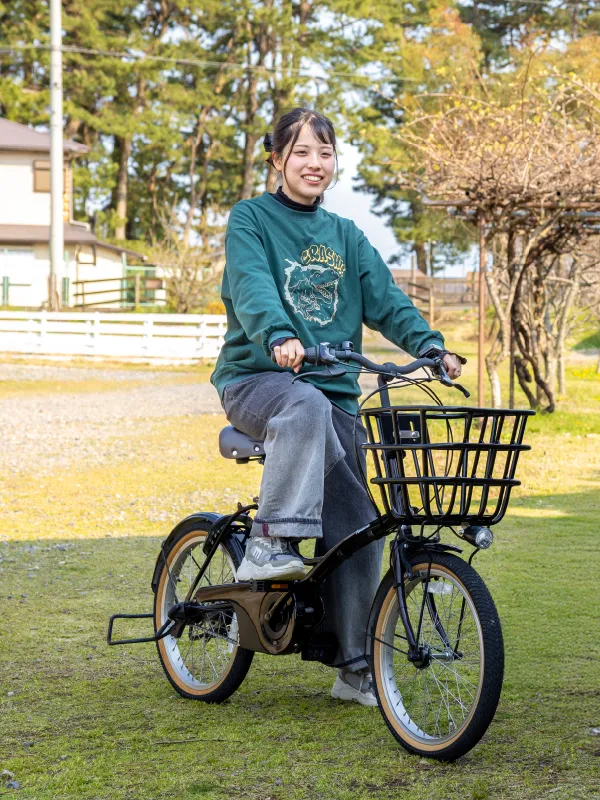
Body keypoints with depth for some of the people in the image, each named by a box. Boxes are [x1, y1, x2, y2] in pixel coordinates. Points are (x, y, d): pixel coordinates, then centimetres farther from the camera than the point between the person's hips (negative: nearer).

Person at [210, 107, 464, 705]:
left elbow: (385, 298, 5)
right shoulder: (251, 218, 1)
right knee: (306, 406, -41)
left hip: (334, 387, 5)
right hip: (257, 379, -4)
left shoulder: (345, 236, 16)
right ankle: (269, 543, -38)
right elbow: (252, 285, -17)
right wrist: (278, 337, -37)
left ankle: (356, 667, 7)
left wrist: (430, 344, -14)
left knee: (356, 527, -3)